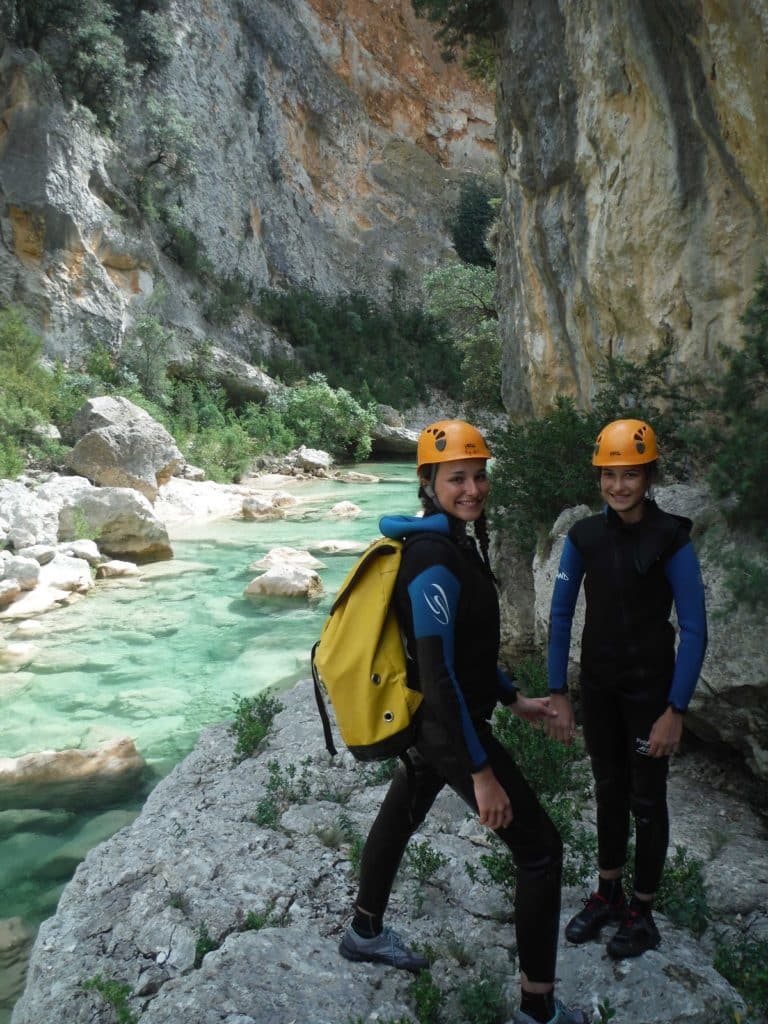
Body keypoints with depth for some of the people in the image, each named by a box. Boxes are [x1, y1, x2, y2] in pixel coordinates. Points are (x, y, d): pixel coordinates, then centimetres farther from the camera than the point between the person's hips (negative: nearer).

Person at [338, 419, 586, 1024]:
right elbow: (438, 675, -28)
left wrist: (514, 699, 17)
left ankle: (366, 933, 51)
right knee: (542, 849, 1)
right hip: (449, 728, -10)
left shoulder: (457, 543, 4)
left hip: (428, 722, 10)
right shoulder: (436, 561, -26)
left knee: (401, 815, 26)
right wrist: (482, 773, -25)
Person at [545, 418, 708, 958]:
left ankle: (642, 913, 29)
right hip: (598, 686, 3)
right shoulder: (584, 536, -5)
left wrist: (674, 711, -14)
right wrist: (559, 695, 0)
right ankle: (607, 895, 36)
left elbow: (694, 631, -12)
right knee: (608, 791, 17)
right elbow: (560, 616, 0)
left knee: (646, 801, 10)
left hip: (649, 689, -3)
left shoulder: (671, 540, -14)